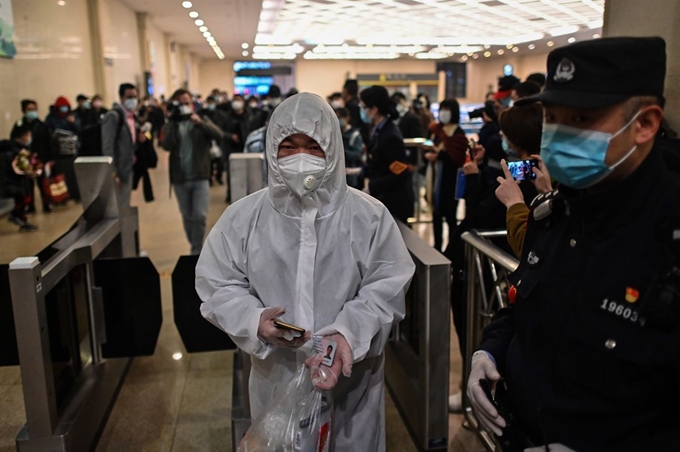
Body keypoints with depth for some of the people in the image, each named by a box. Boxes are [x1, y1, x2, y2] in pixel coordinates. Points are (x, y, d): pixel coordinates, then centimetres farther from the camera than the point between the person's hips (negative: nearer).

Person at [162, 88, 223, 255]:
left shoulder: (203, 121, 3)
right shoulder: (171, 125, 4)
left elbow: (219, 135, -15)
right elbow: (166, 146, -14)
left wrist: (199, 122, -24)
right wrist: (174, 124, -21)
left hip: (200, 177, -2)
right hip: (180, 179, 2)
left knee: (200, 216, -9)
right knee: (187, 217, 12)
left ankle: (197, 251, 3)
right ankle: (195, 248, 28)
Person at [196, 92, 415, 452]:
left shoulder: (369, 215, -9)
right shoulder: (243, 217, -5)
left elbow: (386, 287, -9)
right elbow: (217, 284, 0)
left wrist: (348, 333, -25)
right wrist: (254, 320, -19)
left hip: (351, 376, -1)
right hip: (276, 377, 1)